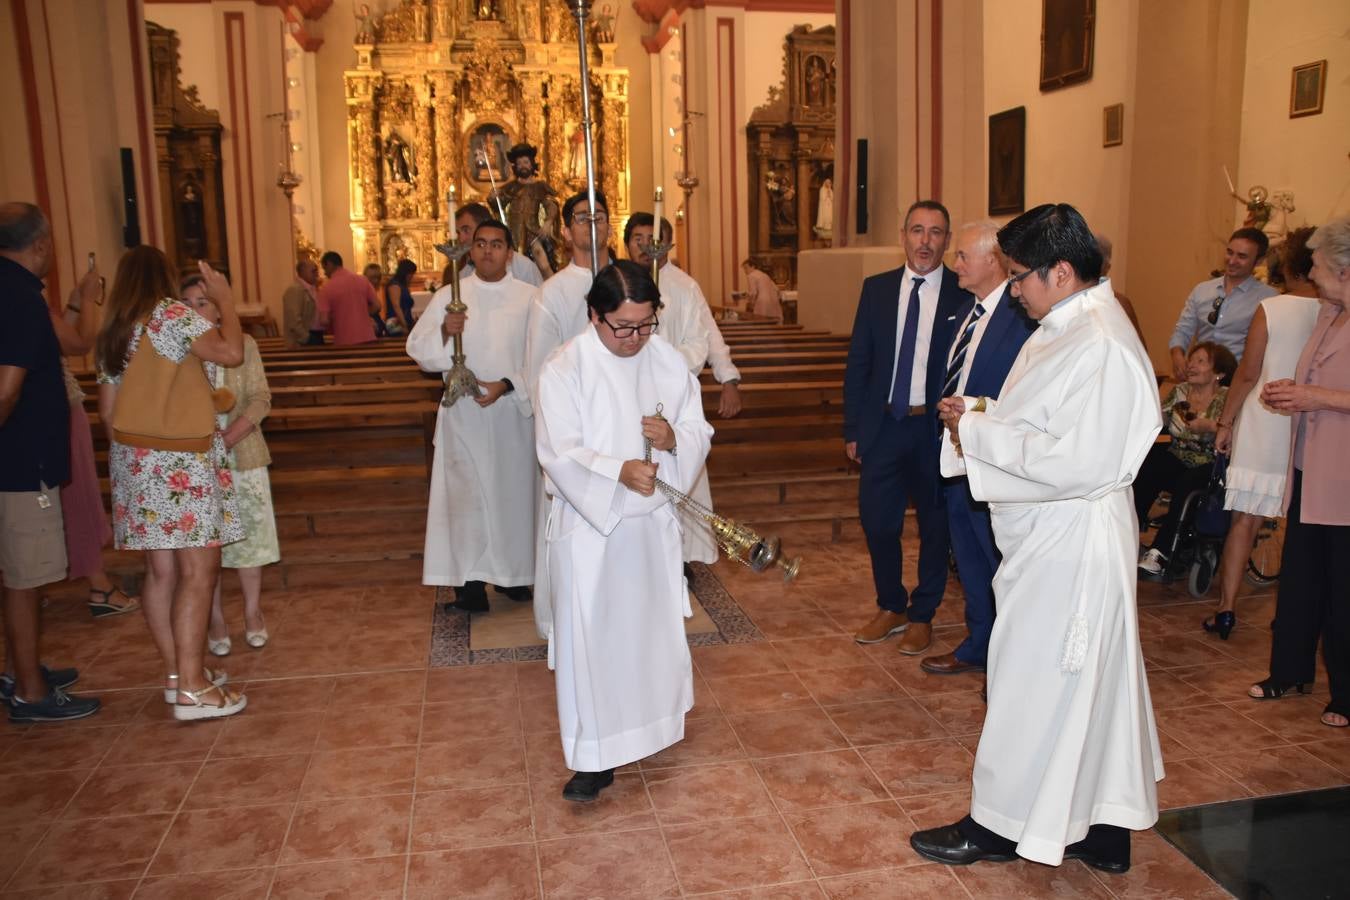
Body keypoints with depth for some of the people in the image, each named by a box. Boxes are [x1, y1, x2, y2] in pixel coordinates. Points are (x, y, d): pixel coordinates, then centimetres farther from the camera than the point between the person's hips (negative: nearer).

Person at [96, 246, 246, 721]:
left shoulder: (111, 332, 14)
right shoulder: (173, 314, -9)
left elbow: (107, 409, 15)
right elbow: (231, 353, -21)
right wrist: (225, 300, -8)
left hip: (135, 460, 8)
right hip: (181, 460, -8)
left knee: (161, 570, 11)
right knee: (198, 570, -6)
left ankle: (176, 672, 19)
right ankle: (192, 688, -5)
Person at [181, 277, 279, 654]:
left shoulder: (243, 344, -2)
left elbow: (260, 400, -7)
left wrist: (227, 438, -20)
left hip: (242, 456, 0)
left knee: (247, 534, 7)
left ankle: (253, 614, 23)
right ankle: (216, 620, 21)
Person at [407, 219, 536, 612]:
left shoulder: (530, 297, 2)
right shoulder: (448, 296, 5)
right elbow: (419, 351, 1)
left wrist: (507, 385, -14)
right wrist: (444, 331, -18)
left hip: (514, 411, 0)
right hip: (464, 413, 0)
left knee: (514, 489, 7)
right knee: (467, 494, -2)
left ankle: (514, 571, 22)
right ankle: (471, 580, 4)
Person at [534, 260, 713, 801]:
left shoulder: (669, 363, 1)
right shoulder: (565, 369, -11)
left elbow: (699, 435, 4)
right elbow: (559, 453, -17)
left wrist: (674, 439, -20)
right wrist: (619, 472, -31)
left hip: (652, 520, 4)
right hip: (588, 523, -4)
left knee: (653, 624, 17)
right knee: (589, 636, -1)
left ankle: (647, 725, 41)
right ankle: (595, 757, 11)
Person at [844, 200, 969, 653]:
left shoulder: (965, 294, -5)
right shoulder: (877, 288, 4)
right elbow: (857, 361, 5)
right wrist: (852, 428, 2)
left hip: (938, 427, -2)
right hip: (883, 424, 3)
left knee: (935, 525, 10)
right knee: (876, 520, 8)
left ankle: (922, 615, 29)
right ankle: (891, 607, 30)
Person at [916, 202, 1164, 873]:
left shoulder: (1099, 348, -23)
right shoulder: (1070, 326, 9)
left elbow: (1075, 461, -28)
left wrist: (978, 431, -20)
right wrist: (983, 416, 1)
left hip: (1069, 549, -10)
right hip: (1053, 540, 10)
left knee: (1035, 684, 5)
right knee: (1090, 684, 18)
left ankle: (1001, 825, 23)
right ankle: (1103, 829, 33)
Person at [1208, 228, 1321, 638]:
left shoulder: (1270, 309, -8)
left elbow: (1248, 374, -5)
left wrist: (1225, 422, 4)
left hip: (1265, 430, -2)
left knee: (1245, 520, 4)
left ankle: (1226, 610, 7)